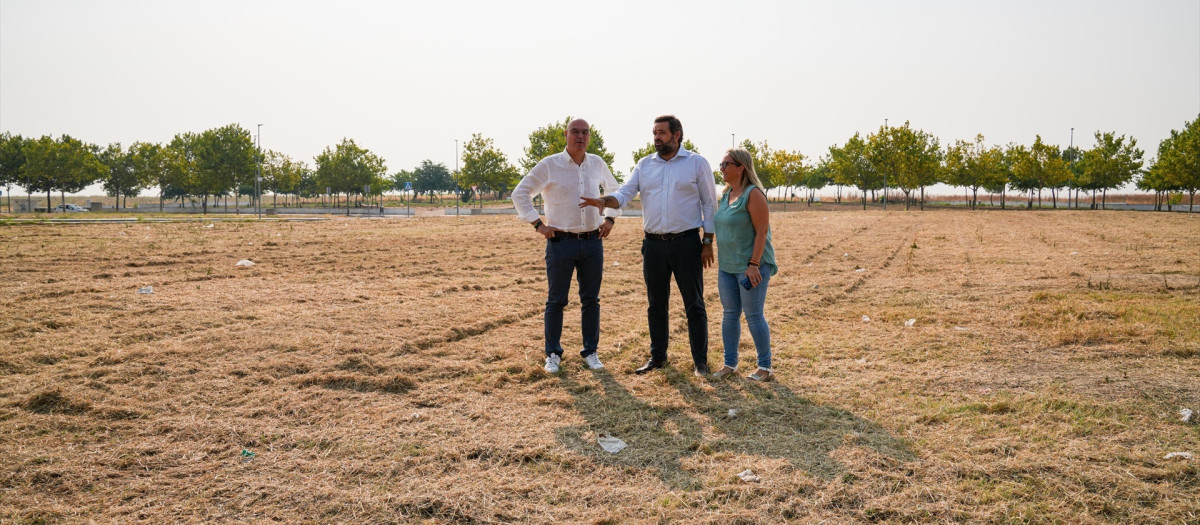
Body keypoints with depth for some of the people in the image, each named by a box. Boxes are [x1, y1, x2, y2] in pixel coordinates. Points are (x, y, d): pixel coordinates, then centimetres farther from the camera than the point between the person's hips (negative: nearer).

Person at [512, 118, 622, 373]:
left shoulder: (597, 164, 8)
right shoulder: (549, 165, -4)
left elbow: (614, 190, 25)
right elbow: (520, 193, 0)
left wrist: (610, 218, 13)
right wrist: (537, 223, -6)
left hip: (593, 242, 4)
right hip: (561, 242, -3)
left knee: (591, 300, 8)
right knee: (556, 300, 3)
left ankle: (590, 352, 19)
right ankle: (553, 354, 13)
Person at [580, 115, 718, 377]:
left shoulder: (697, 163, 0)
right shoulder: (645, 165, 9)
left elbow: (709, 203, 0)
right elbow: (625, 193, 0)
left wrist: (708, 242, -5)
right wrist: (604, 201, -22)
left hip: (687, 243, -4)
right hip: (654, 244, 4)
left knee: (694, 304, 2)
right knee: (656, 304, 12)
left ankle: (700, 361, 11)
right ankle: (658, 357, 24)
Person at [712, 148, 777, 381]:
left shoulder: (753, 194, -13)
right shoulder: (726, 195, 12)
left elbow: (762, 231, -17)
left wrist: (754, 264, -22)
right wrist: (721, 261, 18)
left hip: (750, 266, -8)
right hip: (727, 266, 8)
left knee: (753, 316, -3)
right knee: (730, 314, 11)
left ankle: (765, 367, 8)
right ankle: (730, 364, 19)